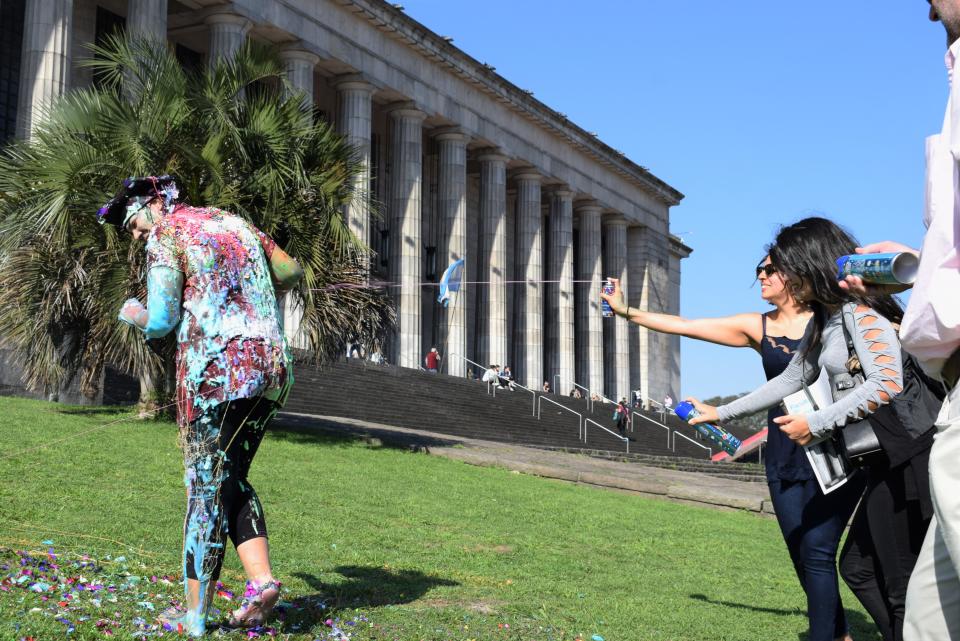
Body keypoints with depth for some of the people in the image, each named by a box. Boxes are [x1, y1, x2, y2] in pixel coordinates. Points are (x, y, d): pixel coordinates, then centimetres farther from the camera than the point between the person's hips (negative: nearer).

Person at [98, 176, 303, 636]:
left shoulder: (166, 234, 0)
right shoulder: (234, 222, 20)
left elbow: (162, 322, -5)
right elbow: (291, 272, 26)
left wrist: (133, 315, 16)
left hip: (216, 369, -6)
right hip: (272, 369, 6)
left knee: (206, 486, -1)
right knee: (232, 479, 16)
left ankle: (195, 616, 4)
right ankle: (261, 578, 0)